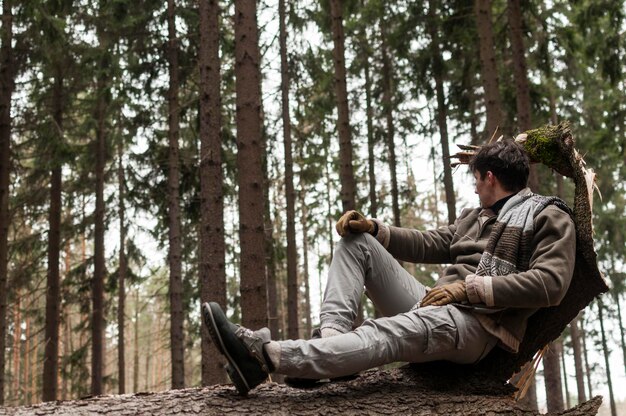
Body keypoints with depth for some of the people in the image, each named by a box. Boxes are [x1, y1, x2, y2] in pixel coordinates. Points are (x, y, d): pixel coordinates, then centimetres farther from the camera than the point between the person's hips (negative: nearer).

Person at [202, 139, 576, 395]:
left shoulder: (550, 219, 6)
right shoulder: (475, 216, 30)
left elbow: (550, 284, -10)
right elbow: (428, 244, 25)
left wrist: (472, 287, -16)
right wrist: (374, 228, 6)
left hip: (479, 324, -8)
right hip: (435, 307, 8)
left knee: (389, 333, -38)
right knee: (358, 242, -3)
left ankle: (265, 355, -55)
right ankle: (333, 342, -27)